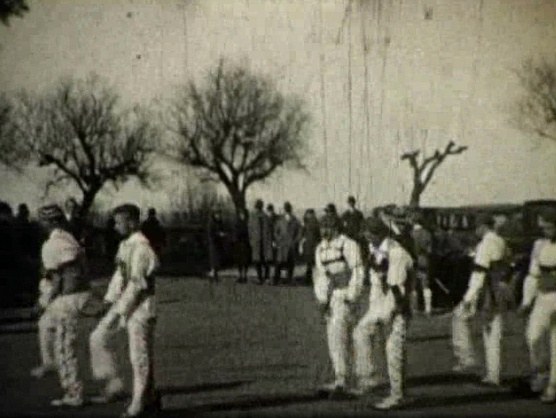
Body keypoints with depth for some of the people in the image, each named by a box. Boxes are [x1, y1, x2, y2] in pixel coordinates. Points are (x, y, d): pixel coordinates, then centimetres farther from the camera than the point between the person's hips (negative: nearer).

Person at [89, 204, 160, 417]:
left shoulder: (141, 247, -19)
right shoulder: (125, 245, 10)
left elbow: (136, 283, -21)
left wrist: (121, 310, -18)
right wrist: (110, 300, 10)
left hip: (140, 305, -10)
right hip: (124, 302, 10)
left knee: (139, 355, -1)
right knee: (98, 338, 8)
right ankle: (114, 384, 16)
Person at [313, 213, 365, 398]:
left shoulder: (348, 245, -13)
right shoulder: (321, 249, 9)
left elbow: (357, 273, -14)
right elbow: (320, 275, 8)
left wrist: (352, 299, -18)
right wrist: (321, 300, -3)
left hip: (346, 296, -8)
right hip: (330, 298, 8)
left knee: (338, 337, -16)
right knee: (335, 339, 10)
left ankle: (341, 383, -16)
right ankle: (341, 381, 18)